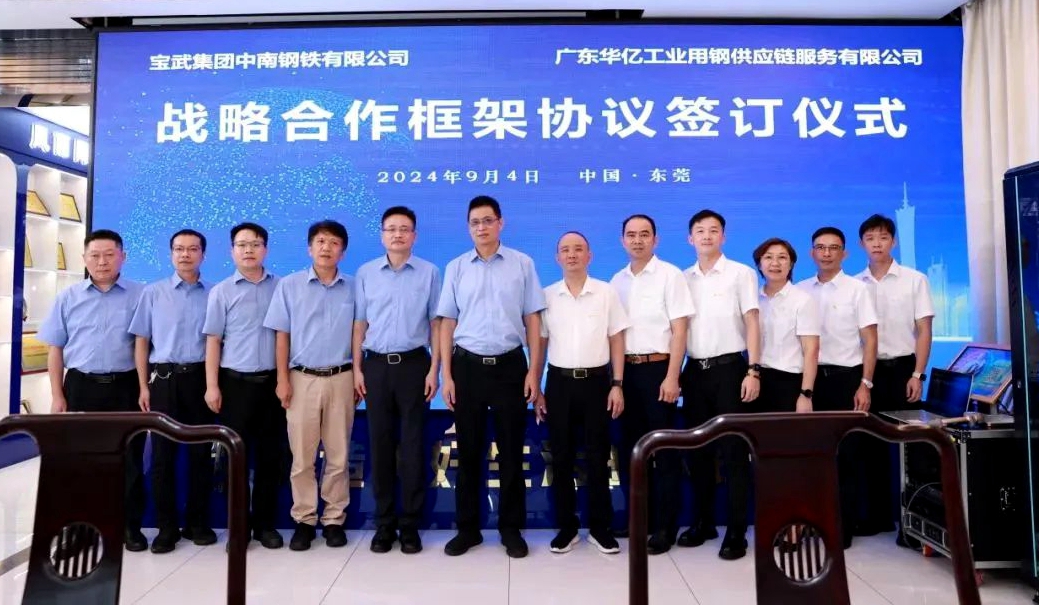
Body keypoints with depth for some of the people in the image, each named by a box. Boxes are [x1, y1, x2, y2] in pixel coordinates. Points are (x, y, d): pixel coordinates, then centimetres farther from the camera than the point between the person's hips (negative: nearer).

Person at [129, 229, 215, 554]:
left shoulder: (213, 294, 5)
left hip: (201, 378, 0)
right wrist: (143, 386, 0)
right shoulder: (153, 293, 6)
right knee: (163, 452, 4)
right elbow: (142, 341, 6)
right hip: (164, 378, 0)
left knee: (201, 451, 5)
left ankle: (198, 522, 18)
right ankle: (167, 527, 15)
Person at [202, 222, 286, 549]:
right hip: (235, 382, 0)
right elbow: (213, 341, 2)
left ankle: (265, 523, 20)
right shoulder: (221, 292, 4)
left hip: (272, 381, 1)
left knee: (270, 455, 7)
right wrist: (212, 386, -4)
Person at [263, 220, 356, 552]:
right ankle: (304, 520, 18)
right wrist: (282, 379, -3)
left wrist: (359, 378, 2)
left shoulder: (353, 288, 4)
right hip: (302, 378, 0)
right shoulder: (289, 285, 3)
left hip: (341, 378, 1)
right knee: (302, 456, 5)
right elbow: (281, 335, 2)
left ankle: (334, 519, 18)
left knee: (338, 455, 7)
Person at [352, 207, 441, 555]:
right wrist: (357, 368, 1)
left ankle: (410, 524, 14)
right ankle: (384, 523, 19)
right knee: (380, 444, 6)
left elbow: (435, 323, 2)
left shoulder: (429, 273, 3)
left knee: (413, 445, 2)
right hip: (377, 365, 2)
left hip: (414, 364, -1)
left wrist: (434, 369, -4)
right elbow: (360, 324, 8)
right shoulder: (366, 273, 7)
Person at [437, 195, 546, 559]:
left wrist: (534, 371, -3)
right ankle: (467, 528, 24)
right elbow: (448, 323, 6)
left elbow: (533, 321, 2)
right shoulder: (456, 268, 5)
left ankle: (511, 529, 22)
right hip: (467, 366, 1)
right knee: (468, 451, 9)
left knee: (511, 451, 7)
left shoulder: (522, 264, 2)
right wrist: (446, 375, 0)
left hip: (510, 365, -1)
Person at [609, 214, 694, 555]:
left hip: (657, 368, -5)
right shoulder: (617, 281, 10)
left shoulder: (670, 275, -4)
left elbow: (679, 329, -8)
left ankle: (664, 527, 15)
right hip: (626, 370, 5)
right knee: (630, 448, 12)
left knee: (663, 449, 3)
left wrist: (671, 377, -15)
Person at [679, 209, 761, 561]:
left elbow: (751, 323, -4)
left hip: (729, 368, -4)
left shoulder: (740, 273, 0)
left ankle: (737, 531, 11)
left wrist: (753, 370, -13)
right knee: (697, 450, 11)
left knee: (733, 450, 1)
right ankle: (703, 522, 25)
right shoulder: (684, 279, 10)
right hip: (695, 371, 4)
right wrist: (675, 372, 5)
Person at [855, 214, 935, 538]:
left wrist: (917, 374, -10)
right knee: (872, 443, 7)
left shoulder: (914, 279, 0)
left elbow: (924, 330, -2)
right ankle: (879, 514, 19)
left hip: (902, 367, -2)